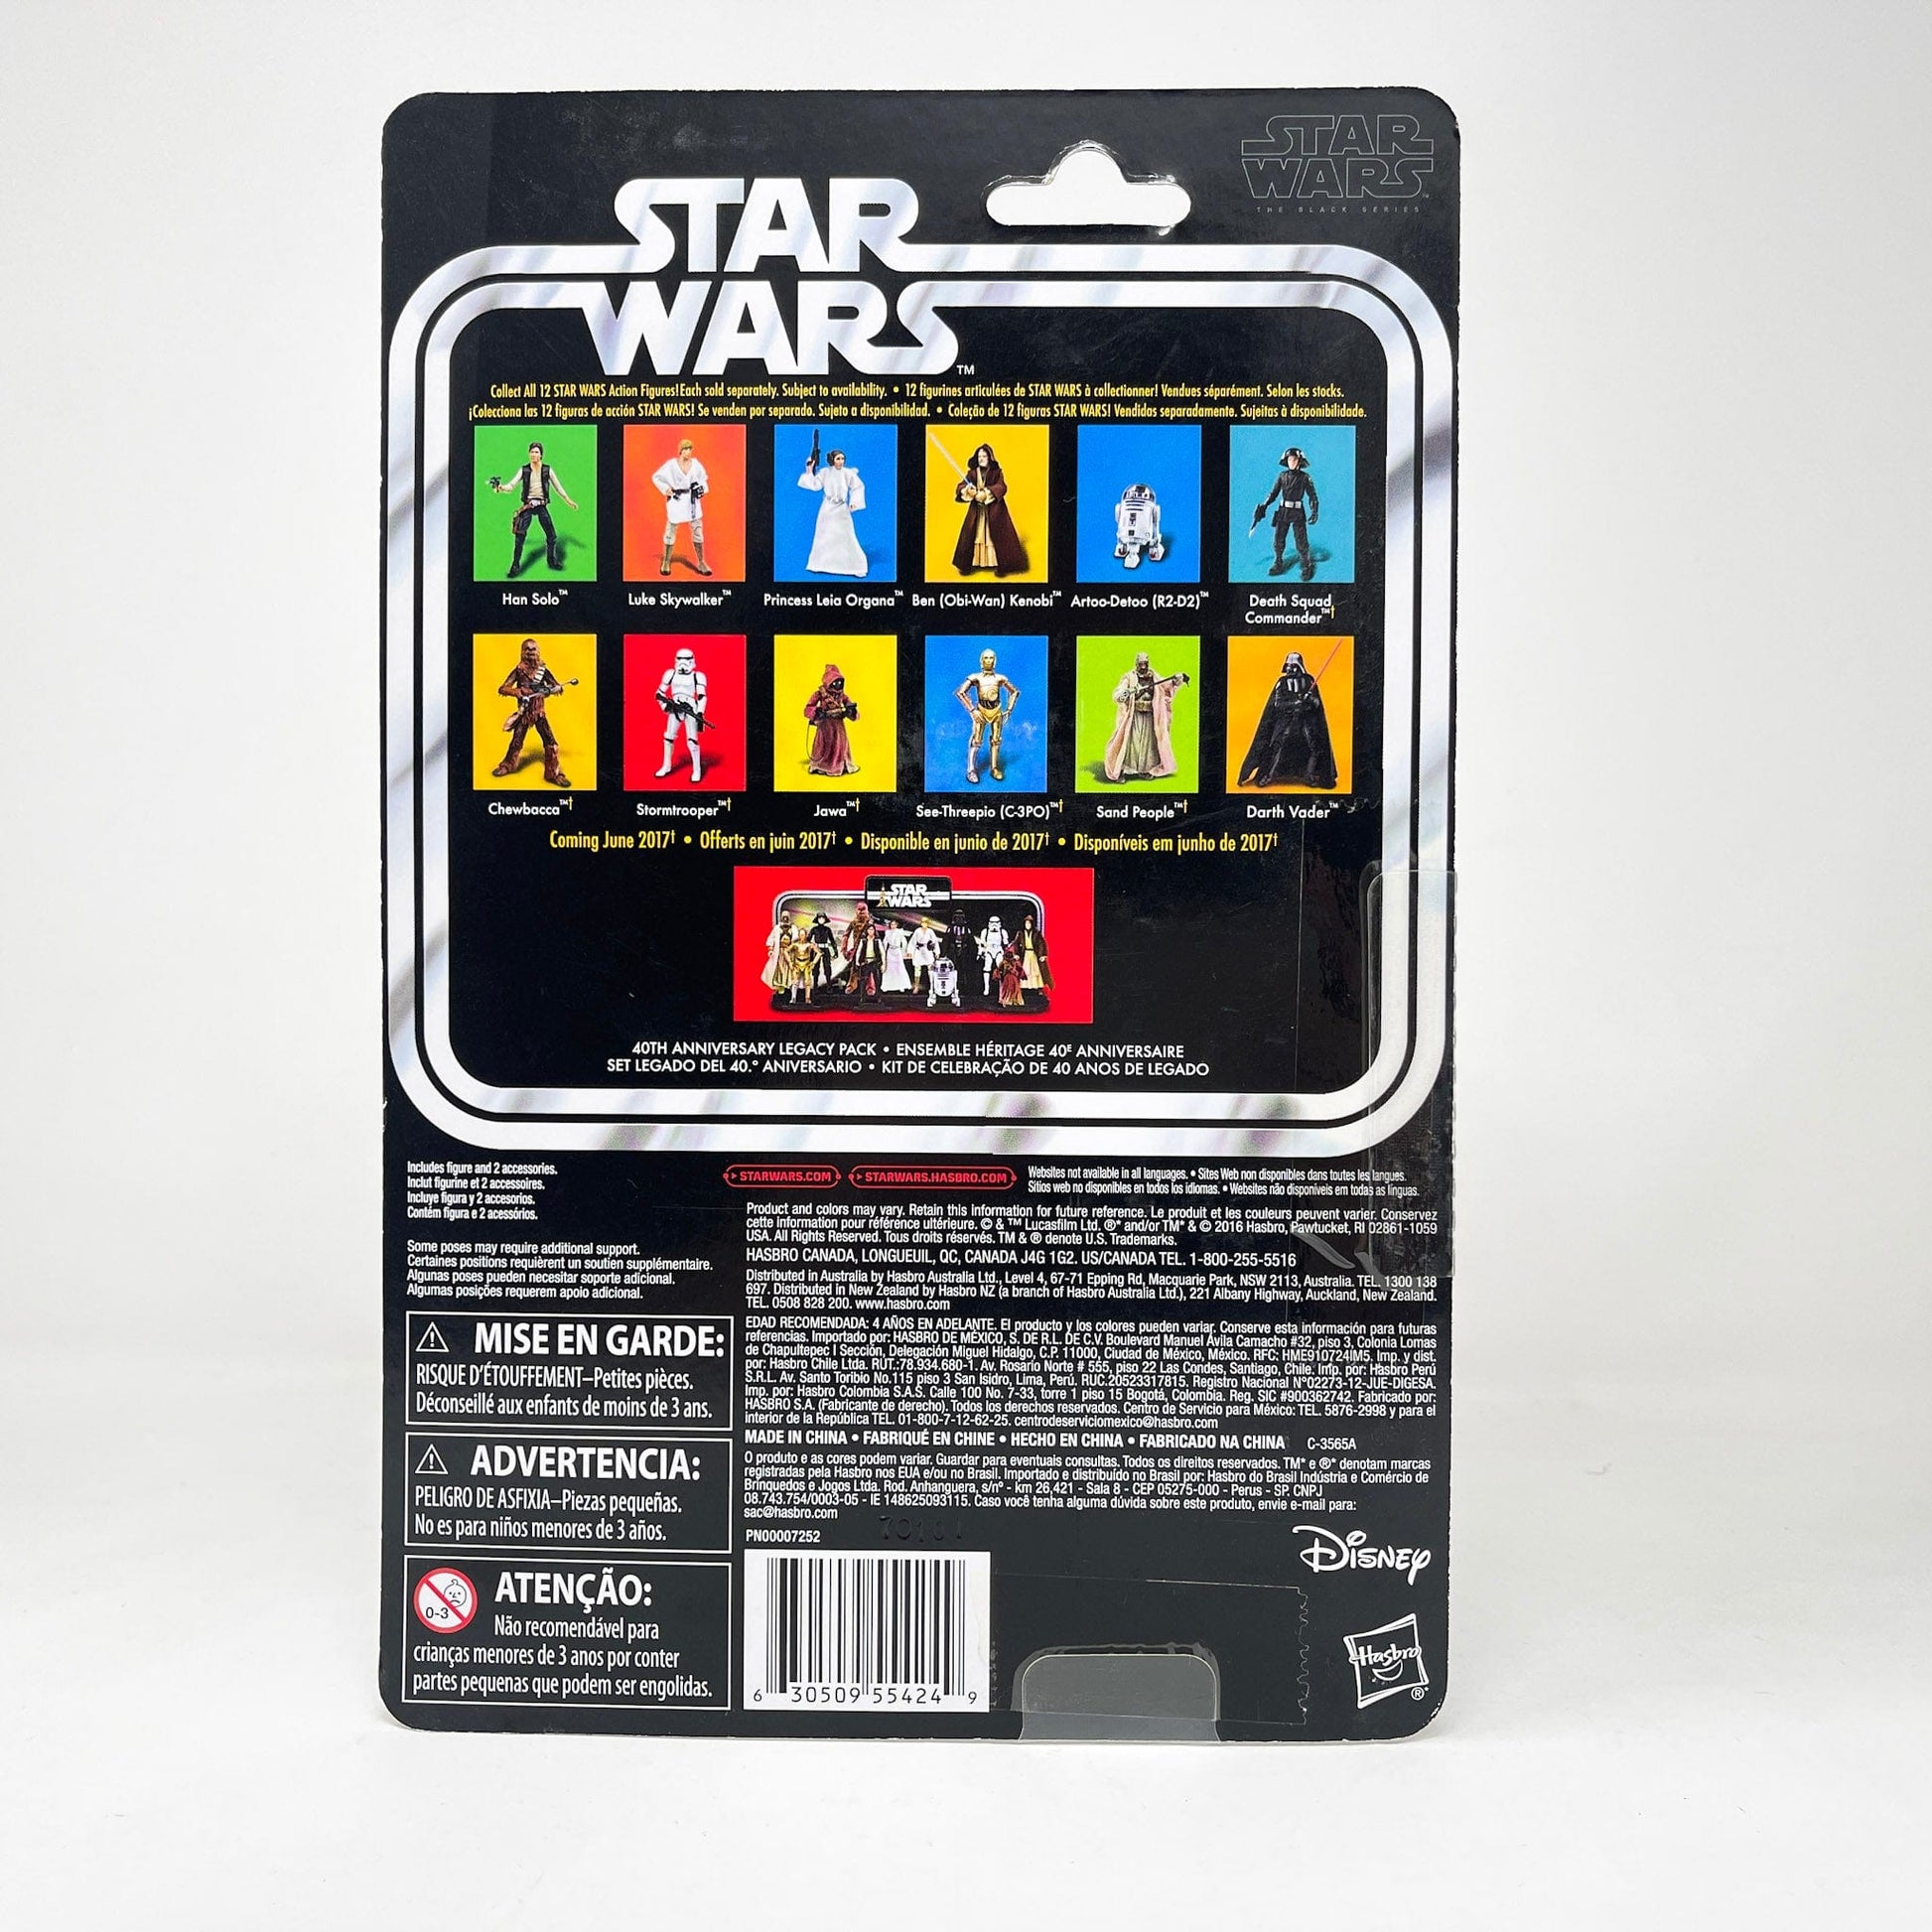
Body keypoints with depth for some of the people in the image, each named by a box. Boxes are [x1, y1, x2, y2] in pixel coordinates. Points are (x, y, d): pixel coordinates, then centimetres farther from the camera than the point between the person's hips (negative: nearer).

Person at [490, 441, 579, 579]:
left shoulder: (547, 470, 2)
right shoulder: (524, 470, 0)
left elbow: (558, 486, 11)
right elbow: (512, 485, -3)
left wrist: (569, 501, 13)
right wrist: (501, 487, -23)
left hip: (542, 506, 1)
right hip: (527, 506, -1)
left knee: (552, 535, 1)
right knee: (520, 535, -10)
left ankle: (552, 560, 24)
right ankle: (516, 564, -3)